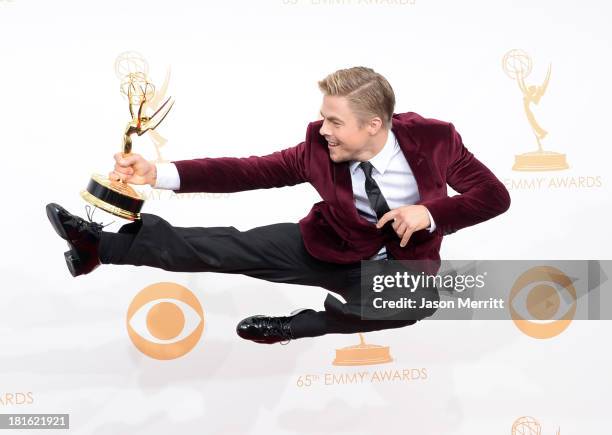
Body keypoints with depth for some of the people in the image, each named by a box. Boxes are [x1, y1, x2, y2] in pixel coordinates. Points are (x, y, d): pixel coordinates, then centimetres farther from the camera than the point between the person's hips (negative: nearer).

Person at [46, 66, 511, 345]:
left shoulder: (432, 138, -22)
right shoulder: (319, 148, -17)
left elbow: (494, 195, -15)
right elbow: (249, 170, -19)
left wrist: (429, 213, -33)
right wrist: (158, 173, -27)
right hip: (333, 249, 2)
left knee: (421, 301, -37)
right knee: (233, 248, -14)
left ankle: (300, 325, -19)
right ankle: (103, 245, -10)